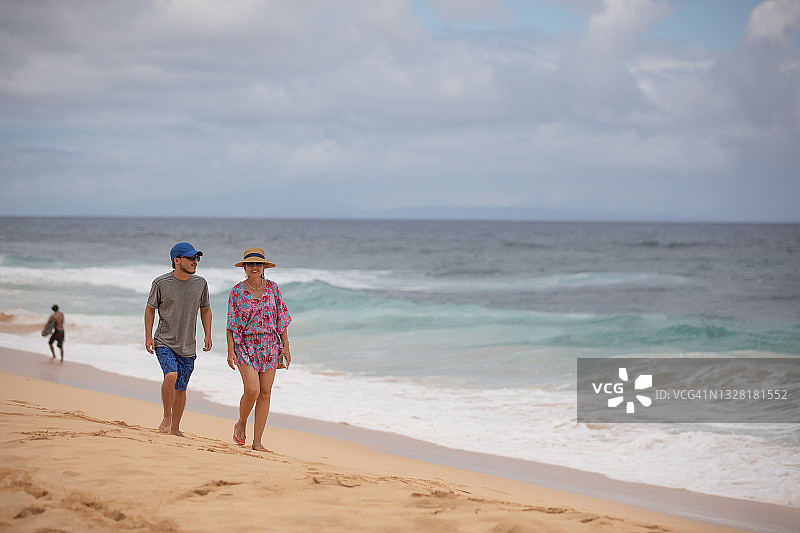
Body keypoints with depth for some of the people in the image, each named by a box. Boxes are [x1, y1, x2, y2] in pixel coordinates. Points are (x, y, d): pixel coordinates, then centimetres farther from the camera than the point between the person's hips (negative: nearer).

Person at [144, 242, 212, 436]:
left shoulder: (200, 283, 2)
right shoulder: (161, 283, -7)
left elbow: (205, 310, 15)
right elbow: (150, 309, 4)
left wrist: (208, 336, 5)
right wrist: (148, 336, -3)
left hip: (188, 347, 3)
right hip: (164, 342, -3)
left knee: (180, 389, 7)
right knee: (171, 375, -26)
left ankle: (175, 428, 22)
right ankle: (166, 417, -7)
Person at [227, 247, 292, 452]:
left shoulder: (272, 288, 4)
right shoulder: (237, 291, -2)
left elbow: (281, 318, 8)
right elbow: (231, 324, -1)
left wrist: (285, 346, 3)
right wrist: (230, 351, -8)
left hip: (270, 346, 3)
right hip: (245, 345, -3)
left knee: (265, 393, 0)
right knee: (252, 390, -17)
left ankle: (257, 442, 6)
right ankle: (241, 424, 13)